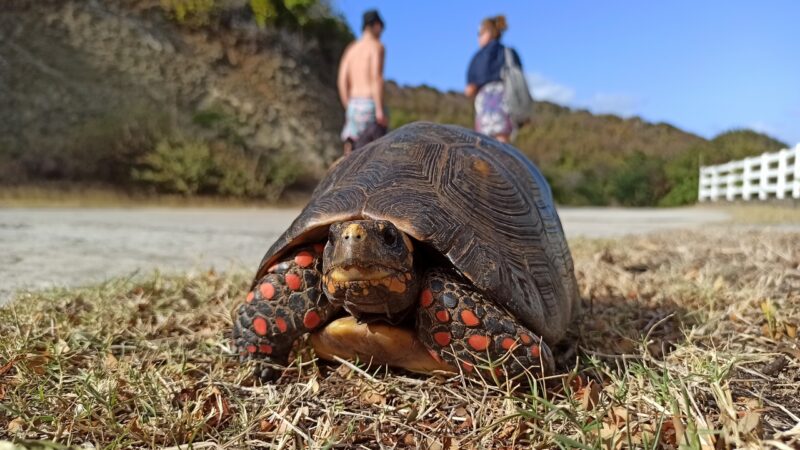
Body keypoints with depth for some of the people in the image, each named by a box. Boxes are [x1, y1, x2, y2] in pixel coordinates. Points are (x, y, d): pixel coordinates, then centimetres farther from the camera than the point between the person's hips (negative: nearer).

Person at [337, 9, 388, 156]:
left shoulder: (351, 48, 18)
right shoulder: (377, 46, -1)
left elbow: (342, 82, 12)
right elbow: (376, 78, -14)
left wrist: (348, 108, 17)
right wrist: (380, 110, -17)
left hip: (354, 105, 6)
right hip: (370, 104, -6)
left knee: (352, 149, 1)